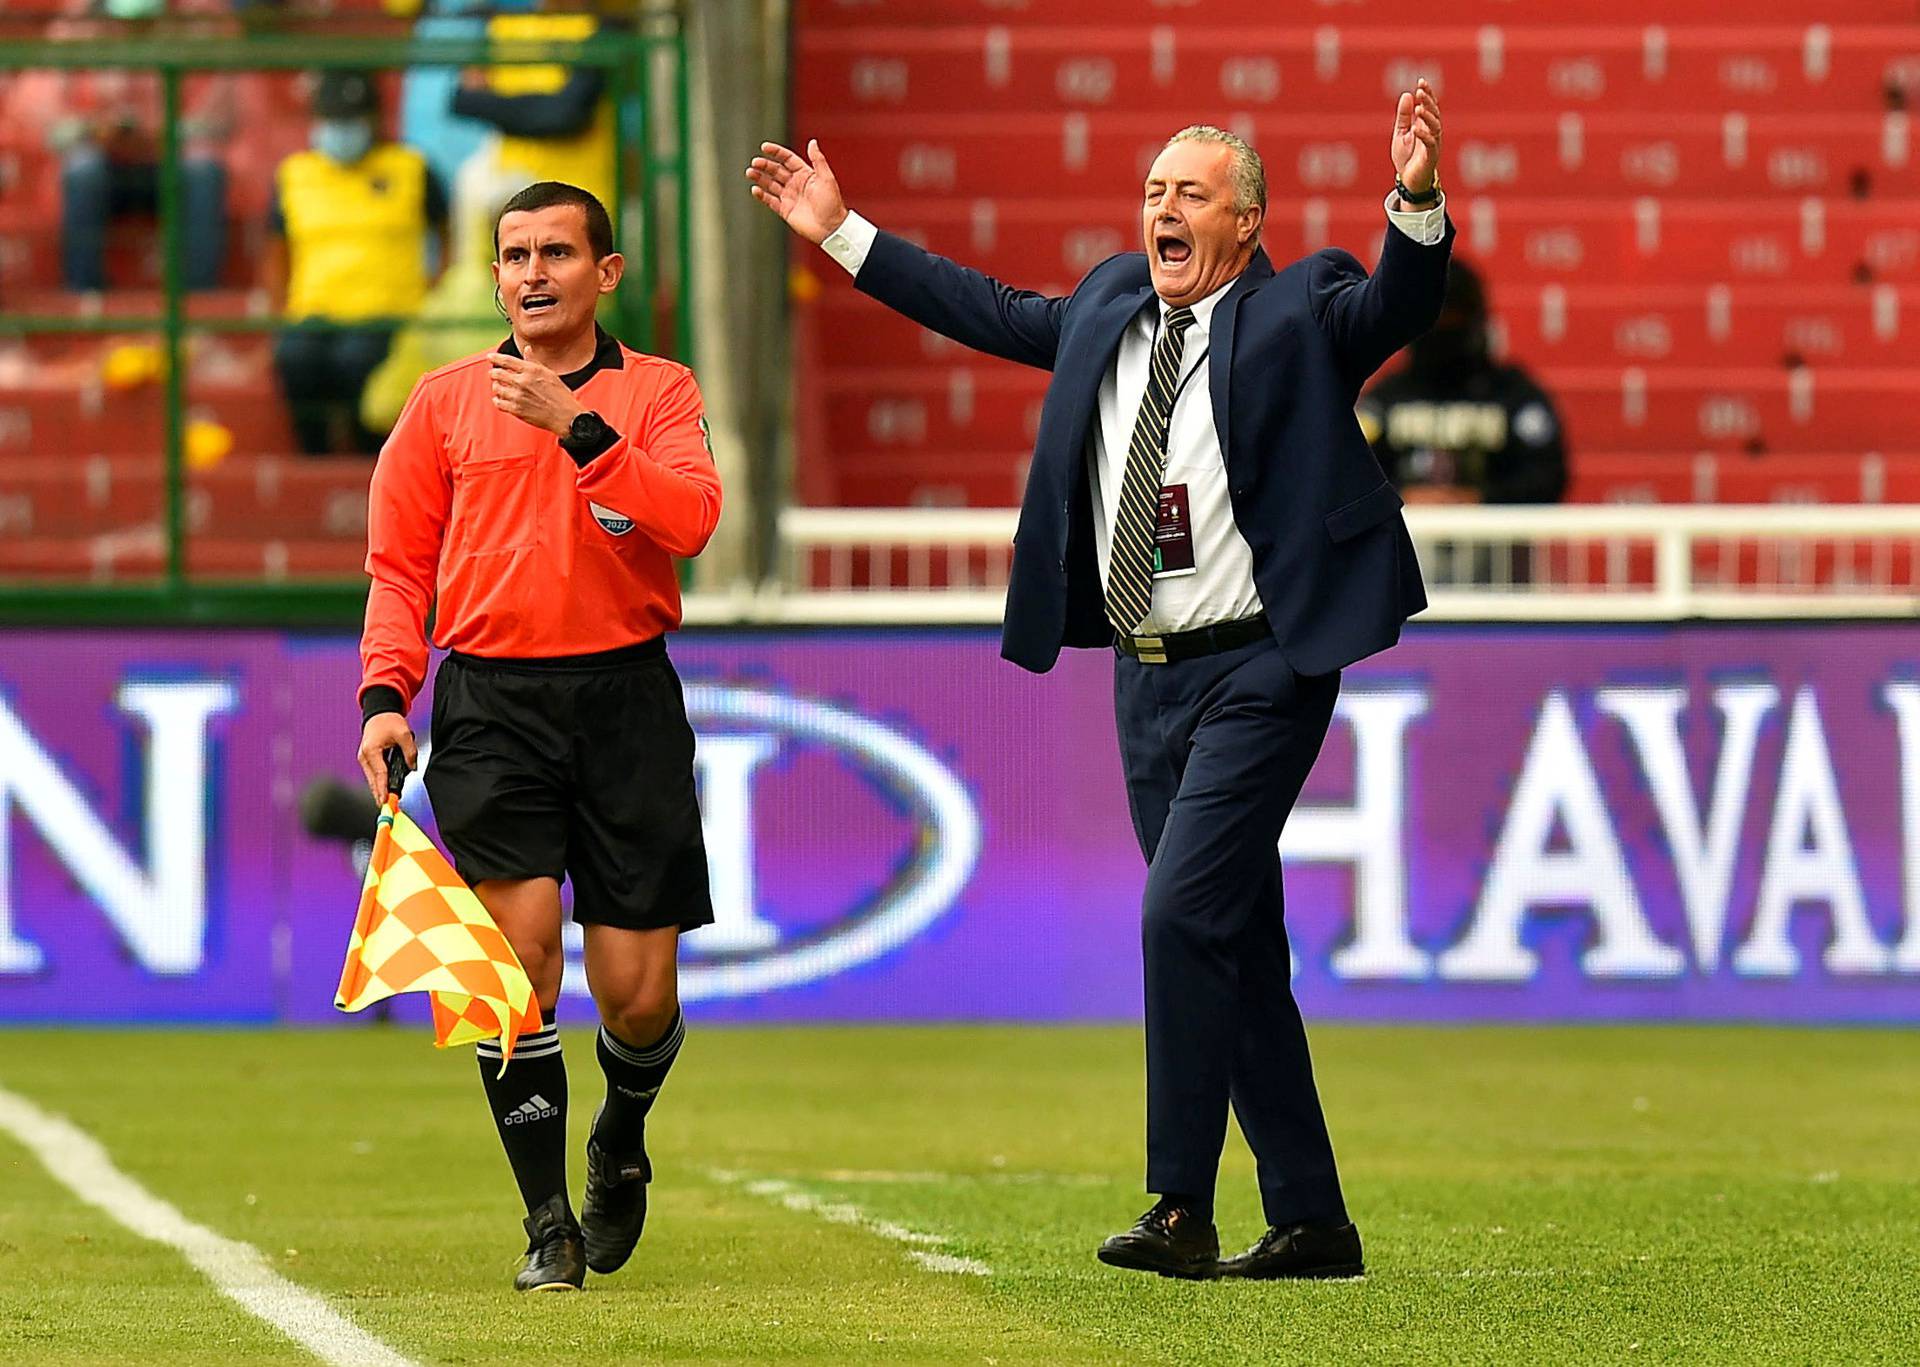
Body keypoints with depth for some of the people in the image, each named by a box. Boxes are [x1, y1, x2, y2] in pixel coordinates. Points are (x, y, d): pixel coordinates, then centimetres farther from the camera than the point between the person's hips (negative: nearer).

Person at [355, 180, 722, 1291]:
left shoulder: (658, 392, 6)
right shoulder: (447, 400, 10)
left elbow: (691, 520, -11)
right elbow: (400, 563, 12)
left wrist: (579, 426, -20)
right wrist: (387, 695, -1)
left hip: (626, 699, 0)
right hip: (491, 707, 0)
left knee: (639, 995, 0)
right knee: (521, 958, -15)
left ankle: (623, 1136, 34)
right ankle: (548, 1222, -6)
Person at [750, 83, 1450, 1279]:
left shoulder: (1298, 313, -4)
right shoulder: (1112, 306, 14)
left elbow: (1397, 305, -21)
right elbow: (992, 312, 26)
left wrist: (1417, 206, -40)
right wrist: (842, 233, 28)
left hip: (1258, 674, -7)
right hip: (1148, 677, 7)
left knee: (1183, 915, -18)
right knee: (1236, 950, 9)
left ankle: (1182, 1212, -14)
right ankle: (1312, 1222, 14)